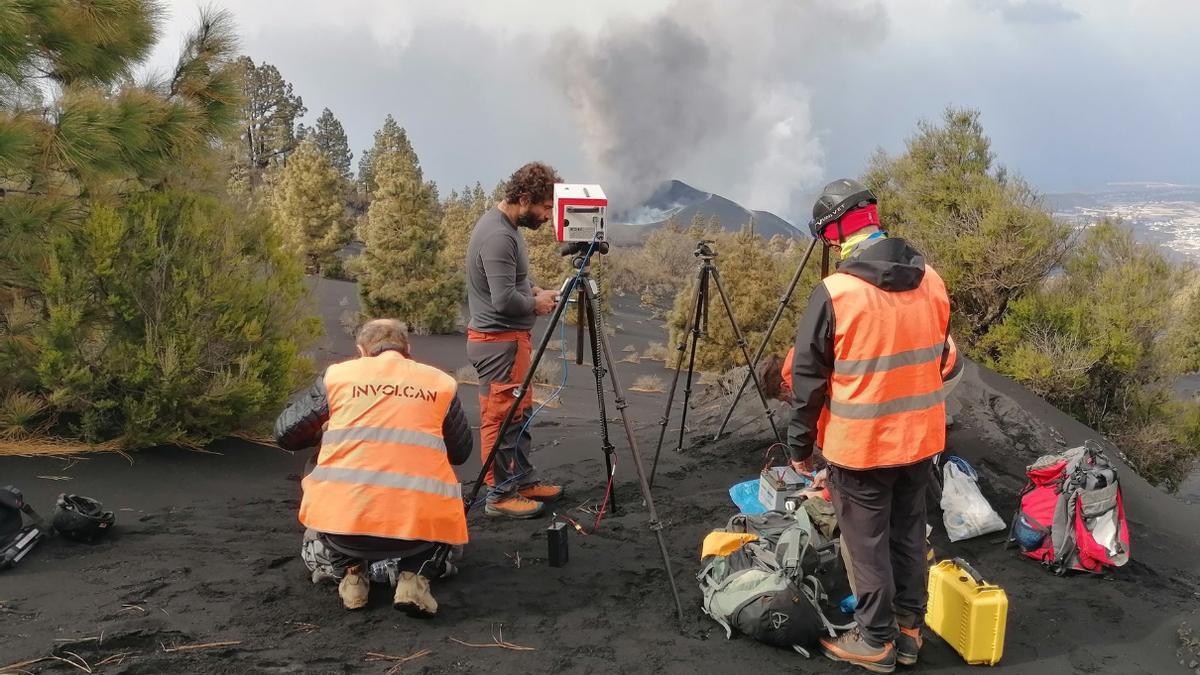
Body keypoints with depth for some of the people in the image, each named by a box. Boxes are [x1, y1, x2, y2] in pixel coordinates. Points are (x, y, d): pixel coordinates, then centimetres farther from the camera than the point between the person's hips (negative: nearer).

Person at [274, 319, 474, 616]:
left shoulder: (337, 374, 11)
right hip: (418, 520, -1)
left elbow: (284, 434, 18)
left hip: (342, 517, 2)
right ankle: (413, 576, 8)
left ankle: (352, 572, 10)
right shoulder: (441, 383, 13)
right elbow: (461, 452, 23)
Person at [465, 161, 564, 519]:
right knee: (501, 417, -1)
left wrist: (534, 291, 7)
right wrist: (537, 303, -8)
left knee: (520, 413, 17)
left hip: (512, 337, 10)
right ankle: (500, 493, 9)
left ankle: (524, 480, 28)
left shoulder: (506, 226, 9)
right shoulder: (498, 236, -22)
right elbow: (503, 300, -26)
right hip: (498, 341, -10)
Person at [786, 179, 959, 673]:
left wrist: (800, 447, 0)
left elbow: (808, 380, -12)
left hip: (860, 445, -6)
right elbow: (946, 363, 11)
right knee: (909, 534, 18)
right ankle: (909, 630, 31)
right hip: (920, 439, 6)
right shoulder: (931, 280, -1)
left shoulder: (835, 293, -18)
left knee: (868, 544, 8)